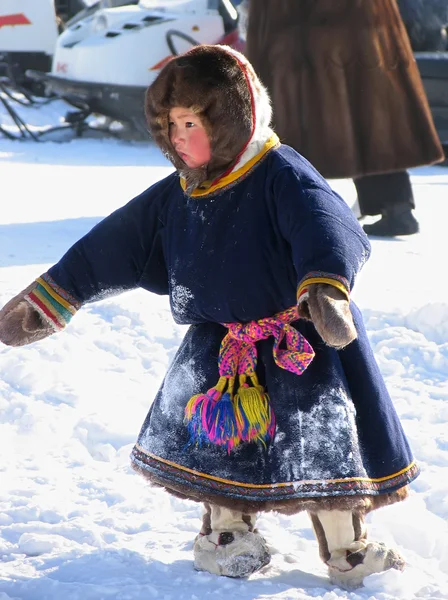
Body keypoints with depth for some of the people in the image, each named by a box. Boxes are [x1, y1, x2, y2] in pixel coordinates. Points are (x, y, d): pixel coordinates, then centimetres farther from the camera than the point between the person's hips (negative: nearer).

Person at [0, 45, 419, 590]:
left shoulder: (282, 176, -19)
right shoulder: (176, 197, 3)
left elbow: (324, 227, -37)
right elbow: (113, 247, 10)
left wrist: (324, 286, -58)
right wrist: (51, 295, 11)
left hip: (302, 342, -6)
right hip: (220, 342, 6)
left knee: (323, 442, -4)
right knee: (218, 433, 8)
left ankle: (347, 550, 12)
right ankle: (224, 532, 28)